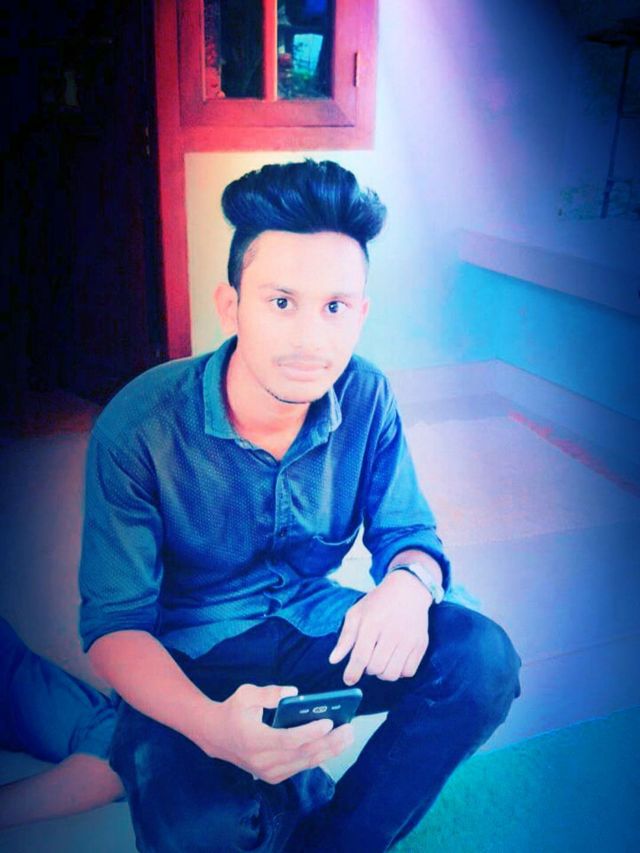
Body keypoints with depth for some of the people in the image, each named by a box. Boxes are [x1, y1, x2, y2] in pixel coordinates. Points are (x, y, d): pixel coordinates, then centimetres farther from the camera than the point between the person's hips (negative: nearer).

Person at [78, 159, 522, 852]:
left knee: (483, 658, -19)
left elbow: (407, 531, -1)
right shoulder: (138, 429, -23)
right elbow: (114, 622, -19)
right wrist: (210, 723, -41)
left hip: (315, 624, 4)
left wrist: (409, 582, -29)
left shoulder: (367, 399, -11)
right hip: (188, 660, -3)